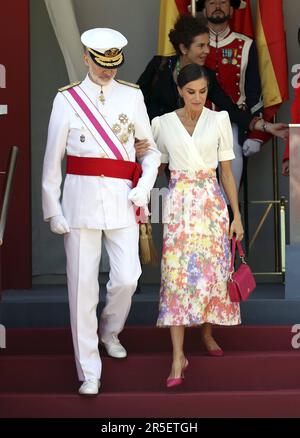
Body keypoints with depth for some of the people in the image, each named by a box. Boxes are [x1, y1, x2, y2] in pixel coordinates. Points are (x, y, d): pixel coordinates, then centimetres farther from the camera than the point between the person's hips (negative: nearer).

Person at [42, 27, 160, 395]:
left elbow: (151, 149, 15)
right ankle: (89, 372, 10)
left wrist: (144, 187, -1)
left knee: (127, 278, -5)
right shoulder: (67, 99, 4)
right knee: (82, 285, 0)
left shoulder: (132, 96, 9)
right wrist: (52, 209, 2)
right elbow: (52, 160, 5)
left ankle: (110, 331, 29)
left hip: (122, 200, 1)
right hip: (81, 197, -1)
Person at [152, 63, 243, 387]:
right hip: (178, 204, -1)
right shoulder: (163, 123, 4)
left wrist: (236, 214, 3)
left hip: (211, 203, 1)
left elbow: (226, 169, 5)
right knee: (176, 273, -8)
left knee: (211, 270, 4)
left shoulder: (219, 120, 3)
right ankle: (178, 356, -7)